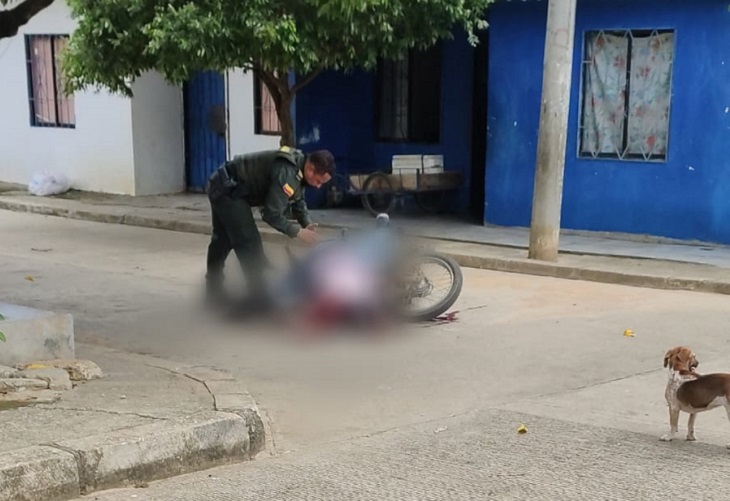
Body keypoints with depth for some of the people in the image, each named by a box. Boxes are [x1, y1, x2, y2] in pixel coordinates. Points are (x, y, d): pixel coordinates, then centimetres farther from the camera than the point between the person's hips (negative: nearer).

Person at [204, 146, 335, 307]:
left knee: (222, 239, 23)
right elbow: (272, 214, -28)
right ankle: (260, 300, -6)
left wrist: (307, 223, -3)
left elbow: (298, 201, 13)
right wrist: (298, 232, -19)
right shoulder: (286, 172, -29)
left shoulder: (299, 165, 2)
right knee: (249, 242, -11)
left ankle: (214, 291, 40)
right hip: (228, 189, -11)